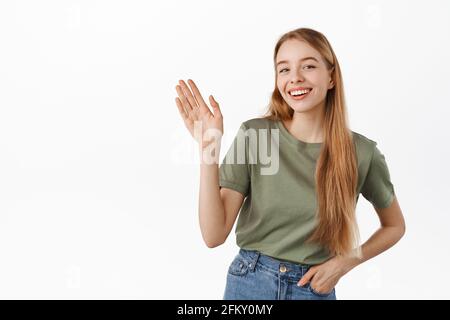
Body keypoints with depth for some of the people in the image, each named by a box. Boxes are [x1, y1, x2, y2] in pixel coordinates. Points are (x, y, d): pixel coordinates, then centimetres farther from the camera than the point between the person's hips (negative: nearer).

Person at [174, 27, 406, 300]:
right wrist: (209, 148, -23)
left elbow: (395, 226, 7)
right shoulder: (254, 134, -13)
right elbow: (214, 235, -15)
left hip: (315, 289, 1)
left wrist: (345, 263, -7)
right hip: (249, 283, 0)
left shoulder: (362, 153, -11)